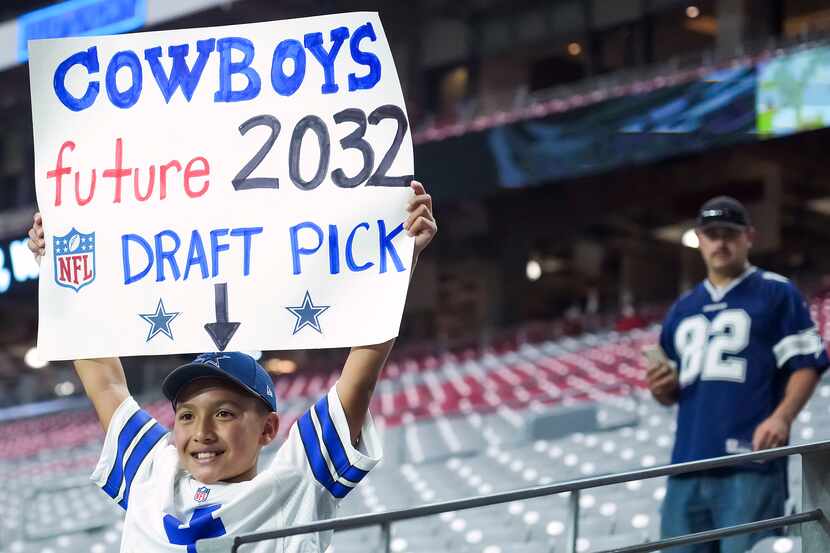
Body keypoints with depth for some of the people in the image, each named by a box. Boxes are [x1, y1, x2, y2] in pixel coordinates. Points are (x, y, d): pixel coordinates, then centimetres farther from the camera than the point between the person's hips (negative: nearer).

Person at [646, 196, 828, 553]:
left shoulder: (776, 293, 6)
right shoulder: (682, 309, 24)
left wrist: (782, 417, -17)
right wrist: (662, 388, 6)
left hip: (751, 462, -6)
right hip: (688, 462, 6)